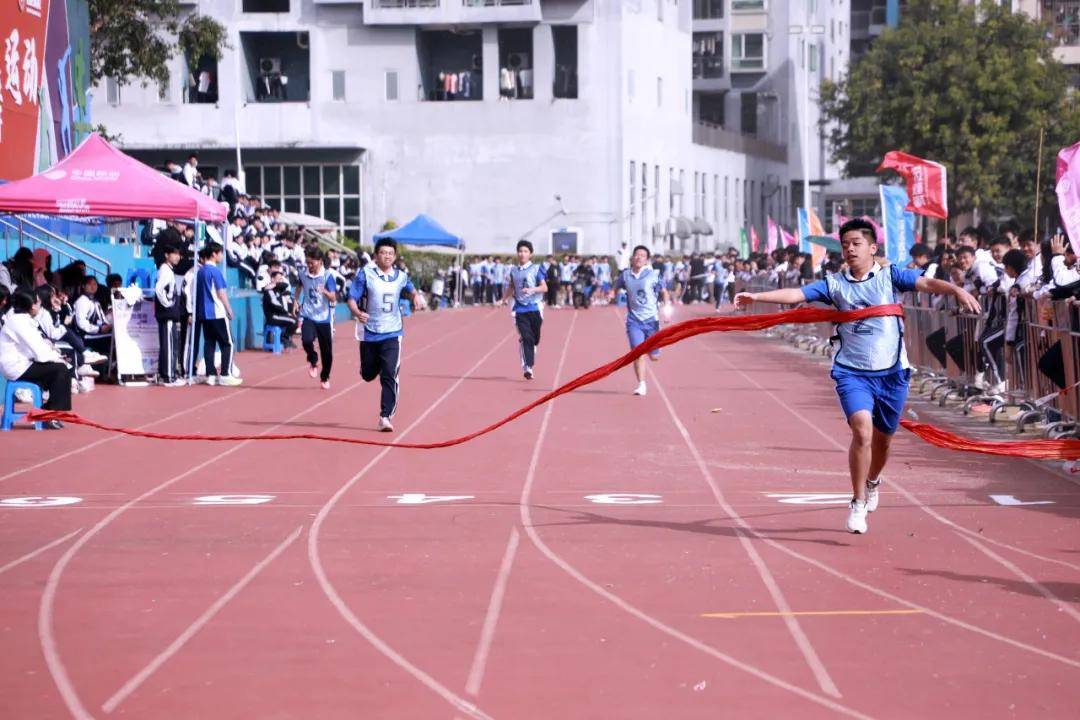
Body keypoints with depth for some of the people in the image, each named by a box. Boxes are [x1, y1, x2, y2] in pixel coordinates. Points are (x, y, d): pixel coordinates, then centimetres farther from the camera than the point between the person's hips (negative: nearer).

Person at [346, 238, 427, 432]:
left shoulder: (400, 277, 4)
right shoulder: (365, 274, -7)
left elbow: (410, 289, 26)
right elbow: (352, 299, -9)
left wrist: (416, 296, 3)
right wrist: (357, 313, -30)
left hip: (392, 334, 0)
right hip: (369, 332, 0)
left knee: (390, 376, -12)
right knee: (368, 375, 15)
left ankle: (385, 416, -9)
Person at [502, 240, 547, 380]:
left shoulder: (536, 269, 0)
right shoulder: (514, 271, 9)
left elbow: (544, 287, -6)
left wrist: (532, 289, -21)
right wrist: (504, 298, 16)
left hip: (534, 309, -1)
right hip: (520, 309, 1)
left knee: (534, 339, 8)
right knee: (525, 338, -14)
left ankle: (529, 363, 31)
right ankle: (527, 368, -18)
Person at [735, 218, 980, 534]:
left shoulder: (890, 276, 1)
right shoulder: (834, 283, 4)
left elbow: (926, 283, -13)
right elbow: (796, 294, -2)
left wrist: (957, 290, -30)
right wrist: (756, 297, -13)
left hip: (892, 372, 1)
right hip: (852, 372, -1)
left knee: (882, 438, 15)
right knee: (862, 429, -22)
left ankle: (872, 482, 48)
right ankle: (858, 503, -10)